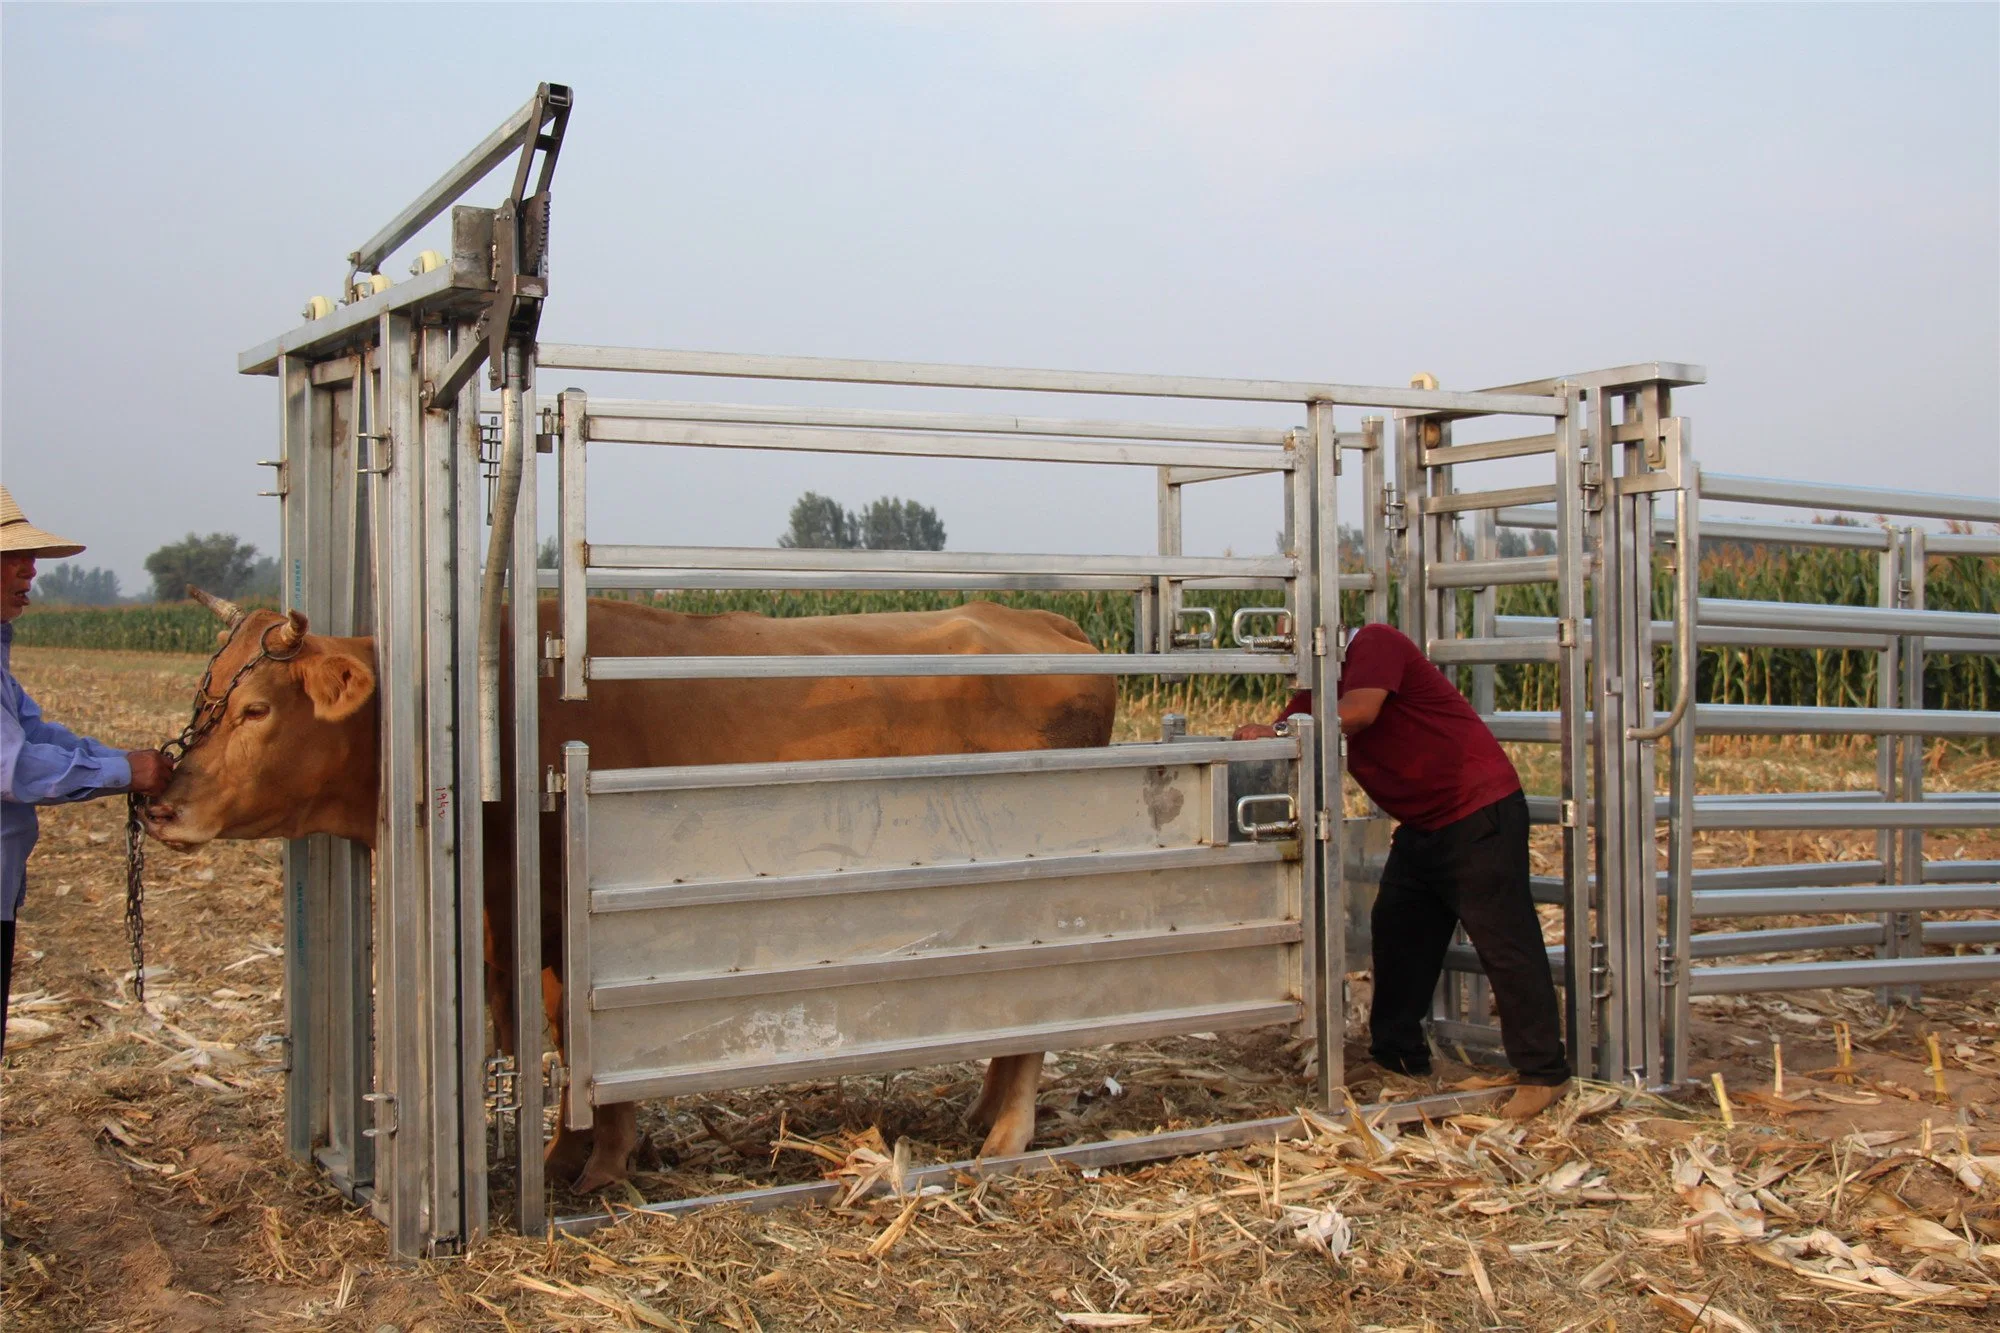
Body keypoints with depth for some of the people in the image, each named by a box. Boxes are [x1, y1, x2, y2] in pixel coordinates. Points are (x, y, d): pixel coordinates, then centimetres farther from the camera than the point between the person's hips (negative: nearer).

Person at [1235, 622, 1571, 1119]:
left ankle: (1544, 1073, -1)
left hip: (1479, 811, -10)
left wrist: (1275, 736, -19)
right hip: (1423, 825, 10)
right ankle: (1398, 1056, 24)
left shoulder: (1376, 644, -13)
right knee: (1396, 935, 13)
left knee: (1504, 943, -7)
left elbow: (1357, 713, -27)